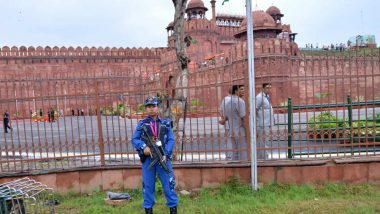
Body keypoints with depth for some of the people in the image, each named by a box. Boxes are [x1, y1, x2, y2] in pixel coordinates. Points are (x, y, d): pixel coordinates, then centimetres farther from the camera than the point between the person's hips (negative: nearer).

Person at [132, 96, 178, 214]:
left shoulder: (165, 123, 8)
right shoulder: (141, 124, 9)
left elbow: (171, 140, 1)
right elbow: (134, 140, 5)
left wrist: (165, 154, -13)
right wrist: (143, 147, -15)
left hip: (163, 158, 0)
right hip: (147, 158, 1)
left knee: (168, 183, 2)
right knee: (148, 185, 9)